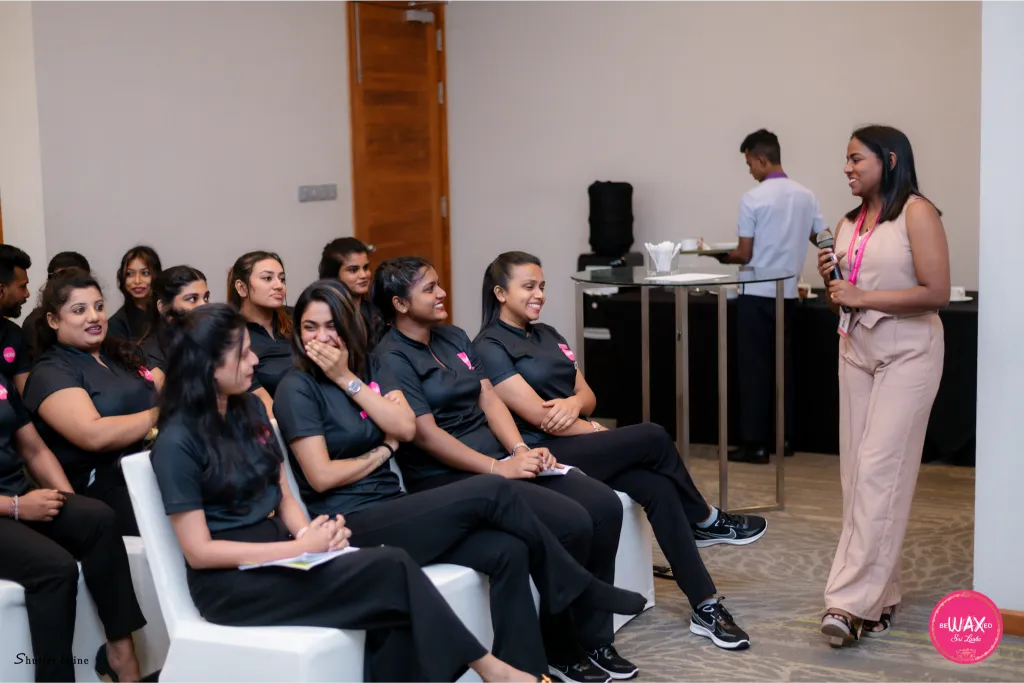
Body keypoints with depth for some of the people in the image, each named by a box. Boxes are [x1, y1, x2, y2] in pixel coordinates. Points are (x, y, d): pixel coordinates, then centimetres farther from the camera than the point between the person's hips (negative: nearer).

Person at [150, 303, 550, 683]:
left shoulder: (249, 408, 9)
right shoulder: (178, 442, -12)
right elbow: (199, 551, -15)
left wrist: (308, 534, -11)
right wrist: (301, 547, -19)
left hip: (276, 553, 7)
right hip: (229, 582, -7)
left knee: (391, 617, -23)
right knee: (392, 570, -23)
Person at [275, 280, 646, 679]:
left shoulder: (370, 368, 13)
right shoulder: (297, 388, -5)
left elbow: (406, 427, -4)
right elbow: (321, 477, -13)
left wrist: (348, 380, -8)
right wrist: (382, 451, 0)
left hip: (391, 512, 7)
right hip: (350, 528, -7)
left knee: (507, 552, -19)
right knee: (491, 492, -21)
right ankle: (580, 587, -4)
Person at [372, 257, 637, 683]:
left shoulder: (454, 338, 16)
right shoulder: (391, 358, -9)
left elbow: (488, 398, 10)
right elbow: (427, 435, -16)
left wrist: (520, 450, -8)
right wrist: (497, 468, -19)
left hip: (499, 459, 8)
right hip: (447, 479, -8)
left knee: (605, 505, -10)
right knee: (570, 522, -24)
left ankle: (594, 638, -2)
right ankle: (557, 647, -6)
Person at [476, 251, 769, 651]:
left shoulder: (547, 334, 18)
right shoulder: (489, 348, -8)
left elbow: (589, 396, 13)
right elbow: (538, 416, -15)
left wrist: (574, 403, -11)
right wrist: (602, 433, -8)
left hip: (578, 444, 7)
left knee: (658, 488, -18)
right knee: (653, 438, -20)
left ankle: (706, 608, -18)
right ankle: (705, 522, 5)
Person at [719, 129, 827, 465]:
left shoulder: (753, 198, -12)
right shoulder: (806, 196, 5)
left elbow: (745, 254, -11)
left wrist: (723, 256, 9)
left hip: (756, 293, -6)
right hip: (787, 292, 6)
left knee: (755, 368, -2)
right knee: (783, 365, 12)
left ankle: (755, 443, 0)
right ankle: (783, 437, 16)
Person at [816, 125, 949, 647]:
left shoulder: (917, 213, -8)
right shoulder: (849, 223, 12)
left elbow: (937, 293, -16)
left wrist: (861, 297, -16)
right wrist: (830, 281, 0)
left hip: (908, 353, -7)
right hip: (856, 351, 7)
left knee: (879, 472, -13)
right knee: (857, 474, 5)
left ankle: (852, 601, -14)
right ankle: (880, 597, 13)